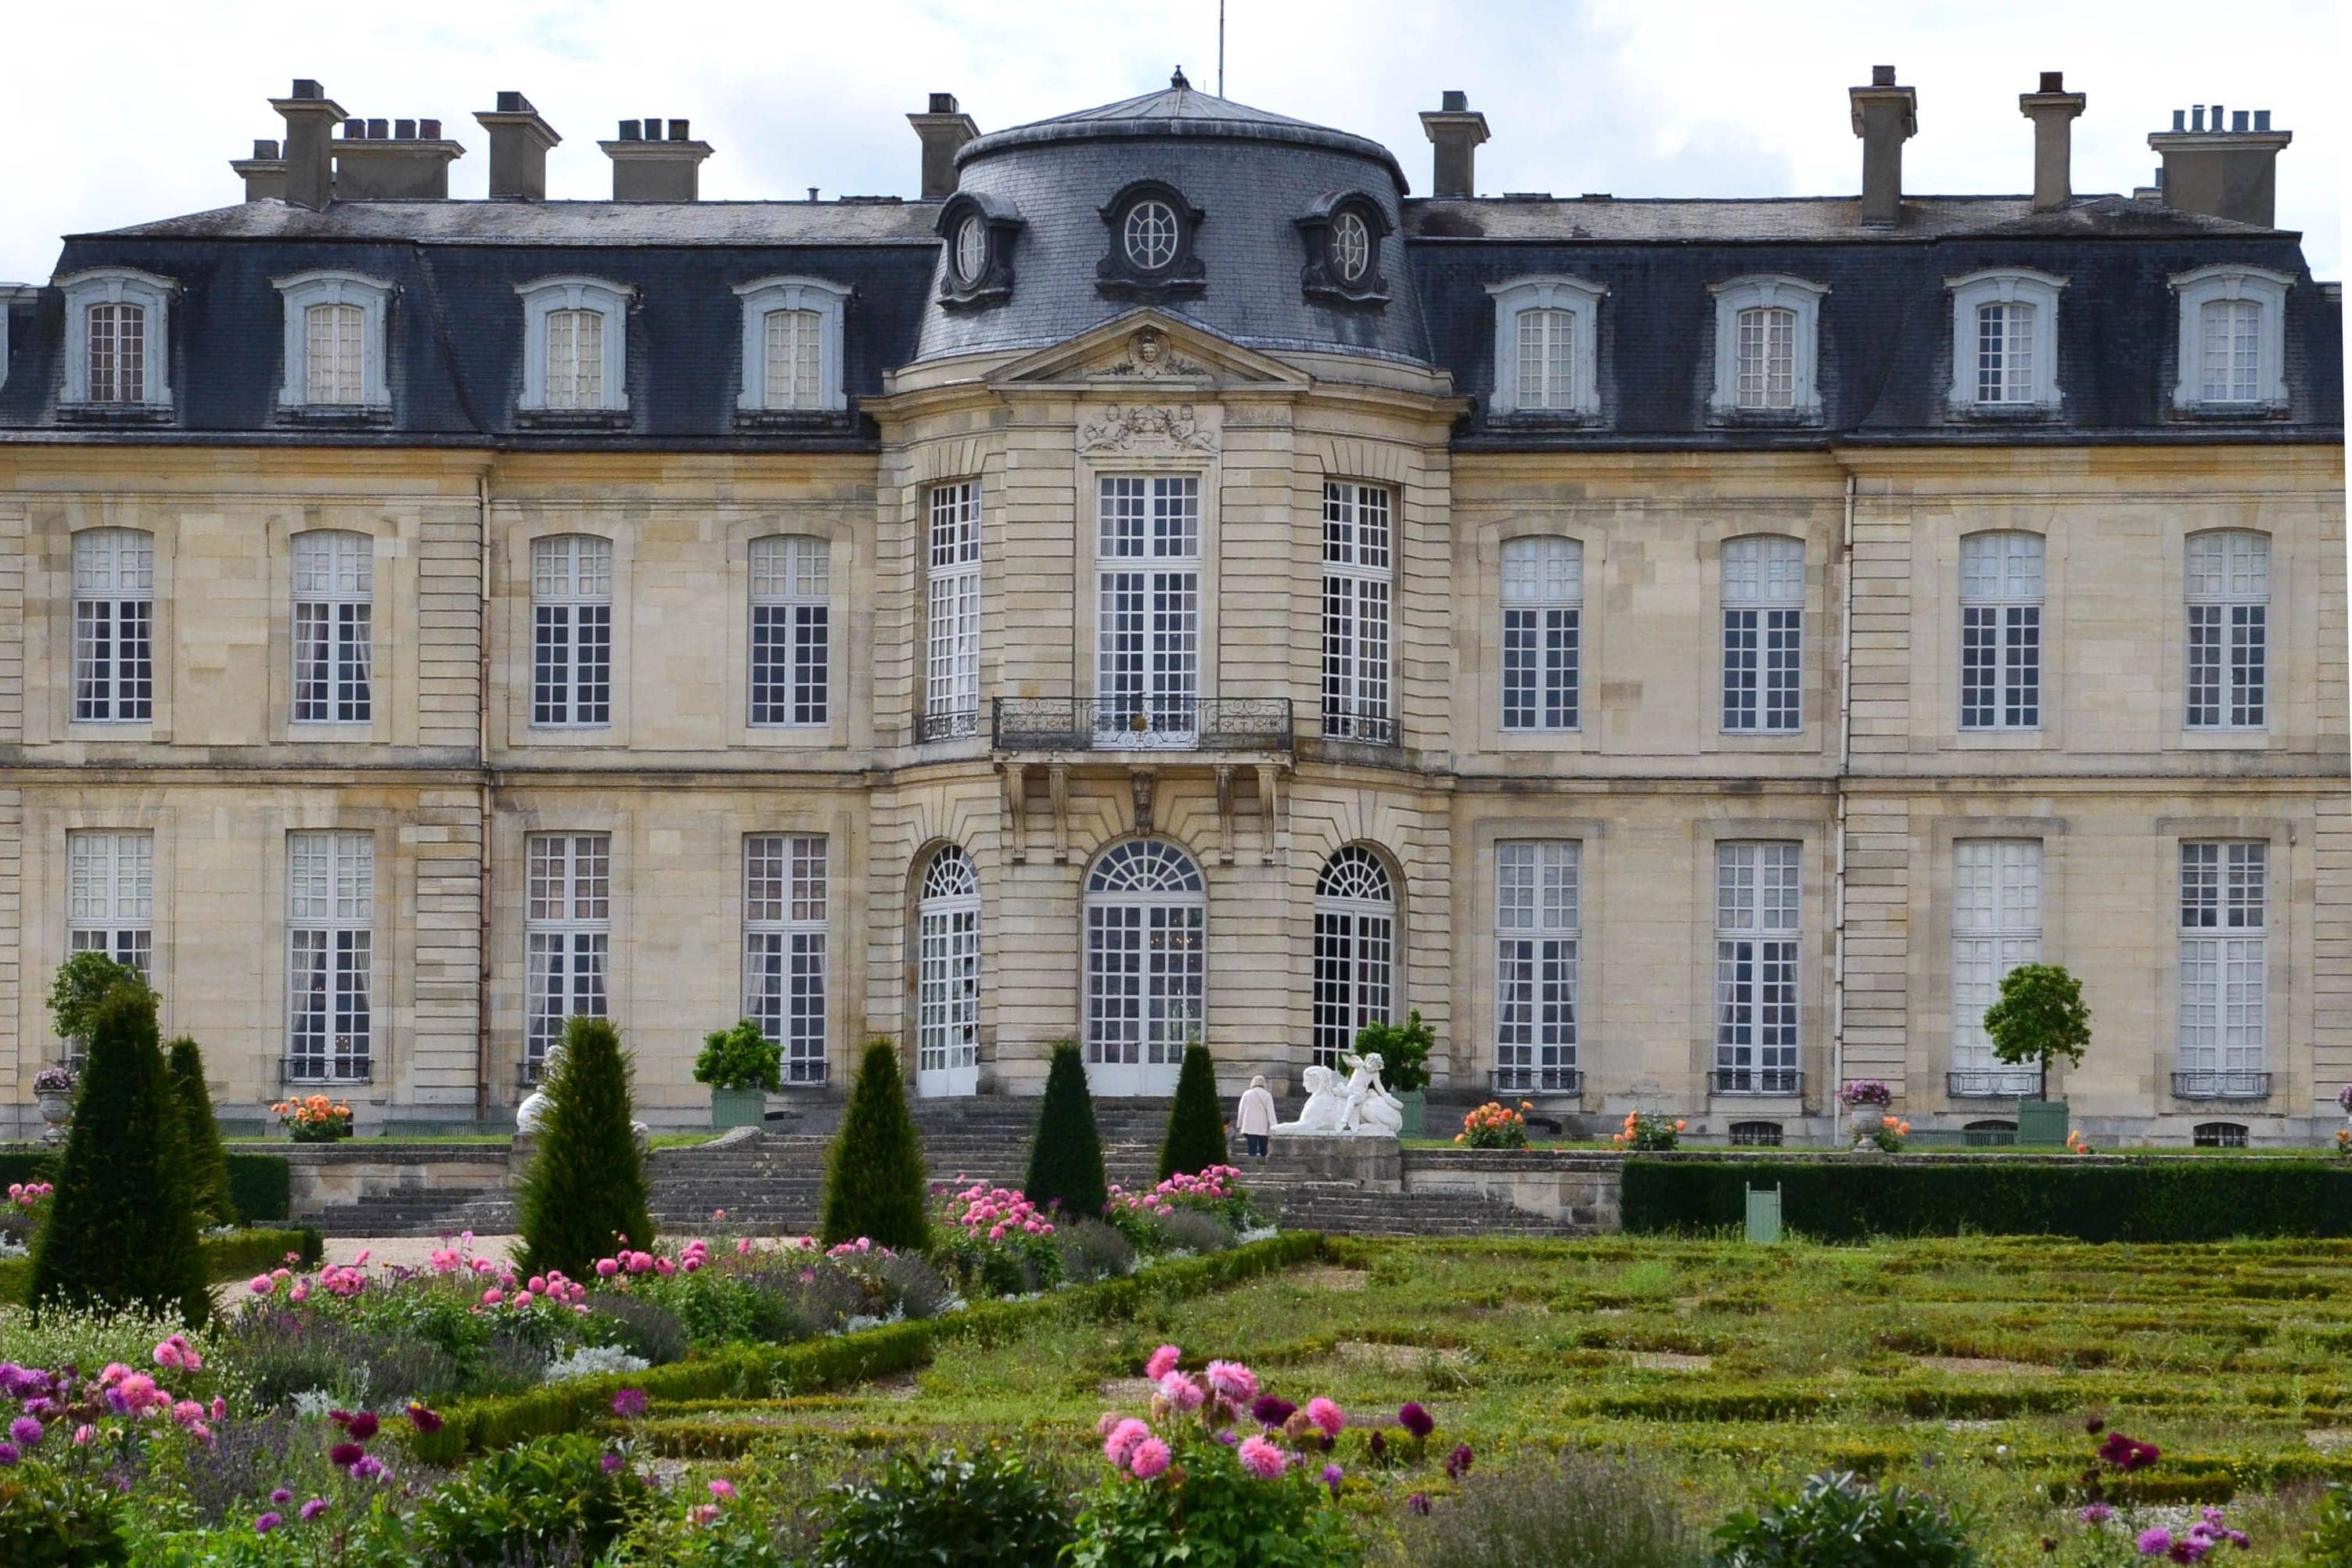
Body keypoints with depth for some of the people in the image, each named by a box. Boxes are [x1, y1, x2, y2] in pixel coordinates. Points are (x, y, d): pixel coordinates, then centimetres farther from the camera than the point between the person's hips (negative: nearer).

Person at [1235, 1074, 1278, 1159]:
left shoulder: (1246, 1094, 2)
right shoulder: (1267, 1096, 0)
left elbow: (1241, 1110, 6)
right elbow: (1271, 1112, -3)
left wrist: (1239, 1125, 13)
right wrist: (1273, 1126, -4)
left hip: (1250, 1128, 0)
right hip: (1263, 1128, 0)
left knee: (1252, 1151, -4)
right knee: (1263, 1151, 8)